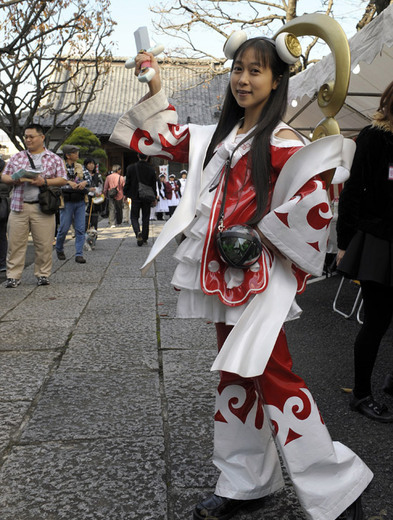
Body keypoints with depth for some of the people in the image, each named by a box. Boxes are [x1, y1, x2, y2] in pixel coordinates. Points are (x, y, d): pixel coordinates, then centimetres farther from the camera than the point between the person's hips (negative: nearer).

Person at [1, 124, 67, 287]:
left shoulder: (54, 159, 9)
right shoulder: (17, 157, 16)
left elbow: (63, 180, 3)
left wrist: (44, 181, -12)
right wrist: (14, 180, -7)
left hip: (42, 208, -2)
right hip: (18, 206, 2)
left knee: (44, 244, 0)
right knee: (15, 242, 0)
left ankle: (43, 274, 13)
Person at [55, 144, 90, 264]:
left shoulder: (80, 167, 14)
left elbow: (88, 177, 6)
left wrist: (85, 182, -15)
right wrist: (69, 183, -26)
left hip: (80, 201, 4)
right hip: (67, 201, -4)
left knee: (80, 229, 0)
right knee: (64, 228, 0)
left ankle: (79, 254, 4)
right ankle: (59, 249, 25)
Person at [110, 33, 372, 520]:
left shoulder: (280, 141, -9)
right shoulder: (218, 136, 15)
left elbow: (316, 194, -24)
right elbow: (165, 138, 27)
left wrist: (262, 233, -17)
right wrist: (154, 91, 17)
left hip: (258, 275, -8)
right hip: (224, 276, 8)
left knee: (271, 374, -7)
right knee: (235, 375, 13)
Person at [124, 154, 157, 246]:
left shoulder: (131, 168, -7)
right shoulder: (151, 170, -4)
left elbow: (127, 183, -3)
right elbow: (154, 185, 2)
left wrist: (126, 194, 8)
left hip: (135, 197, -1)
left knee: (134, 217, 7)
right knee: (145, 218, 10)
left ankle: (138, 232, -19)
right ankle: (144, 238, 12)